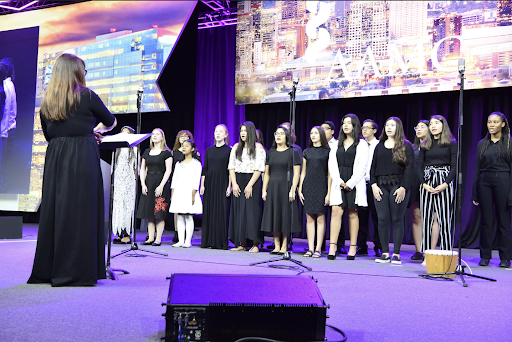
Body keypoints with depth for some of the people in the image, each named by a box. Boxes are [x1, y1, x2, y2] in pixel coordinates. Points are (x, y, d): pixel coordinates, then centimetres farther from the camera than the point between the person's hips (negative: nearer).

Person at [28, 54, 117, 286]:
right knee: (80, 212, -2)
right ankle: (76, 272, 1)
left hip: (54, 160, 5)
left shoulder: (46, 101, 11)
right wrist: (96, 129, 32)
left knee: (52, 211, 10)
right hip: (82, 160, -5)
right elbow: (111, 122, 11)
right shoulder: (86, 96, -3)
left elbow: (48, 134, 17)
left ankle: (46, 270, 17)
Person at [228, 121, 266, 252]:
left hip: (252, 181, -5)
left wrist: (250, 185, -15)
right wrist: (234, 184, -4)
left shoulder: (258, 148, -2)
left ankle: (255, 244, -1)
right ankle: (242, 244, 8)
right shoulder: (236, 147, 13)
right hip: (238, 181, 5)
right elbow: (231, 167, 9)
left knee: (252, 211, -6)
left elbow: (259, 169, -8)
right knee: (238, 212, 3)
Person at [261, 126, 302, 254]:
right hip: (272, 187, 4)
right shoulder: (271, 153, 13)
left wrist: (292, 190, -14)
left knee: (285, 215, -3)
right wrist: (264, 190, 6)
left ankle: (284, 246, 4)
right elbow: (266, 173, 13)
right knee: (274, 216, 3)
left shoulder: (293, 152, 0)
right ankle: (276, 246, 10)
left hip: (286, 187, -4)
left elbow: (296, 173, -5)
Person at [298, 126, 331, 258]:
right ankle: (310, 248, 7)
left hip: (321, 186, -3)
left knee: (320, 218, -3)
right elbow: (303, 172, 14)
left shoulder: (327, 152, 2)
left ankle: (318, 249, 2)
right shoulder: (306, 152, 13)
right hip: (308, 186, 3)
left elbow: (330, 174, -1)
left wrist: (329, 192, -8)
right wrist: (300, 190, 7)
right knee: (309, 218, 3)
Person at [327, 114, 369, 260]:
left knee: (352, 214, 0)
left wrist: (350, 183, -11)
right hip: (339, 183, 3)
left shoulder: (361, 144, 5)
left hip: (354, 183, -3)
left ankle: (353, 247, 6)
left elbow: (362, 166, -4)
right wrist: (339, 181, -5)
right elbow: (332, 164, 8)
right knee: (336, 211, -8)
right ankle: (332, 246, -11)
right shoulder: (337, 143, 16)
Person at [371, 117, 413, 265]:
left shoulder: (406, 146, 3)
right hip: (380, 186, 4)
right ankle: (385, 253, 8)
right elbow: (373, 167, 12)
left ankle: (396, 254, 4)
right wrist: (374, 185, -1)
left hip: (398, 186, -4)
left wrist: (403, 187, -13)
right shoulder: (380, 146, 16)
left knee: (397, 220, -2)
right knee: (382, 220, 1)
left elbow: (409, 167, -4)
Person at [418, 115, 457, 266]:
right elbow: (419, 166, 9)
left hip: (445, 183, -3)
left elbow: (454, 167, -1)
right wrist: (425, 184, -6)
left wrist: (444, 185, -13)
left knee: (444, 219, -5)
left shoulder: (451, 144, 5)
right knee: (427, 218, -1)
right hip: (426, 184, 3)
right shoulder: (424, 145, 13)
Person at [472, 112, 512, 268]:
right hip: (484, 182, 3)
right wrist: (475, 193, 7)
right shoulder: (482, 144, 11)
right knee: (486, 220, 5)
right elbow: (477, 168, 11)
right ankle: (485, 256, 12)